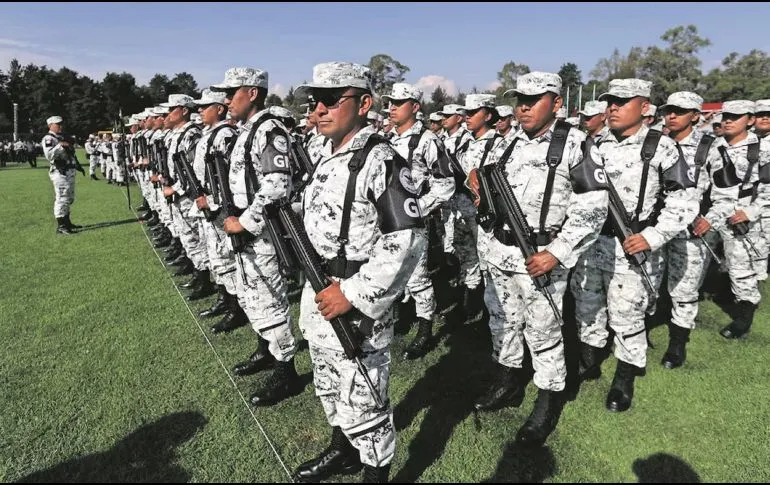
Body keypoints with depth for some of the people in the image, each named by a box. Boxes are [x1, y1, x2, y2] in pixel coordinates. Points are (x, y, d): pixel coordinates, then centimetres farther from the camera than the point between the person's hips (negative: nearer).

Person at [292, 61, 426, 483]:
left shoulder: (381, 162, -18)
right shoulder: (326, 159, 10)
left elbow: (407, 240, -24)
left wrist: (353, 294, -23)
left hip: (357, 310, -9)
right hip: (318, 299, 9)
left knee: (361, 404, 6)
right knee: (329, 388, 25)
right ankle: (343, 450, 48)